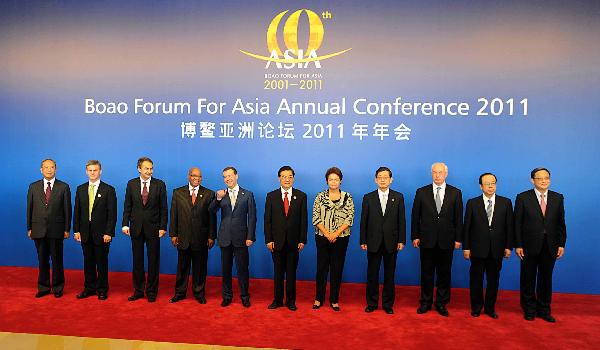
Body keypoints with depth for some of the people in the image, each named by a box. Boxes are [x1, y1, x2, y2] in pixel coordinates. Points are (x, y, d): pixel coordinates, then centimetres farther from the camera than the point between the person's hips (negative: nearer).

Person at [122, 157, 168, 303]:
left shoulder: (159, 184, -1)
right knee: (137, 261, 10)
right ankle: (138, 290, 22)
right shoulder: (131, 184, 4)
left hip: (153, 228, -1)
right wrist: (125, 224, -4)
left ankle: (151, 291, 16)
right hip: (136, 228, 2)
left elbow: (163, 208, -2)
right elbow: (127, 206, 5)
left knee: (153, 261, 5)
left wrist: (163, 227, -7)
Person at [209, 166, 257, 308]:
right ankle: (227, 296, 24)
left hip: (241, 238, -2)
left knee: (242, 268, 3)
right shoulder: (221, 195, 7)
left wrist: (250, 237, -7)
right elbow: (211, 211, -6)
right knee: (226, 268, 11)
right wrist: (218, 199, -24)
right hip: (225, 238, 2)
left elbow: (252, 217, -1)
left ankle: (245, 296, 17)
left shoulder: (247, 195, 1)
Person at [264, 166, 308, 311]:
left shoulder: (301, 196, 2)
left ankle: (291, 301, 20)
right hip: (277, 241, 0)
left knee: (291, 272, 8)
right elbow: (267, 220, 1)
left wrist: (302, 240, -4)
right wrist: (268, 239, -5)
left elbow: (304, 220, 0)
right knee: (278, 272, 9)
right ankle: (278, 300, 21)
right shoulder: (271, 196, 2)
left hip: (294, 241, 0)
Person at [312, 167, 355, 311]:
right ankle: (319, 298, 18)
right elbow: (316, 217, -2)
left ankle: (334, 300, 16)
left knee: (337, 268, 5)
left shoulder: (347, 197, 3)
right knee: (321, 267, 5)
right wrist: (327, 234, -11)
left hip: (341, 238, 0)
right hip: (322, 237, 0)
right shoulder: (320, 196, 3)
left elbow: (349, 218, -3)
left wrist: (336, 234, -12)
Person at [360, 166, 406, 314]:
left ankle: (388, 304, 21)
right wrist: (363, 241, -1)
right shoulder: (368, 198, 2)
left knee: (389, 275, 8)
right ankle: (372, 303, 20)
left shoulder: (398, 197, 3)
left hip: (391, 243, 0)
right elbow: (364, 221, 2)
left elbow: (401, 220, 2)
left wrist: (401, 240, -3)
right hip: (373, 242, 0)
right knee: (372, 274, 7)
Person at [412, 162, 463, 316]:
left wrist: (458, 238, -1)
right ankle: (425, 302, 21)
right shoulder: (421, 192, 2)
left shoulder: (455, 193, 3)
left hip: (446, 240, 0)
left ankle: (441, 303, 22)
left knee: (444, 273, 8)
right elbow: (415, 216, 3)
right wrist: (415, 236, -1)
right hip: (427, 240, 0)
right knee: (426, 273, 8)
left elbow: (458, 217, 2)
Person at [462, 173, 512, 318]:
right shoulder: (472, 203, -1)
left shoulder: (506, 202, 2)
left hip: (496, 249, 1)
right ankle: (476, 307, 23)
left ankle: (490, 307, 25)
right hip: (477, 249, -1)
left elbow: (509, 226, 3)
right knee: (476, 279, 8)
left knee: (494, 279, 10)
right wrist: (466, 247, -3)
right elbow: (467, 227, -1)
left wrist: (508, 246, 0)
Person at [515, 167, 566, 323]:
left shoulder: (558, 198, 5)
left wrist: (561, 244, 0)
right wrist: (518, 245, -8)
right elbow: (517, 223, -5)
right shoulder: (523, 198, -4)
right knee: (528, 279, 9)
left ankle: (544, 310, 25)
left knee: (546, 279, 11)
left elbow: (561, 223, 6)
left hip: (550, 247, 2)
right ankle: (529, 310, 23)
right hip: (529, 246, -2)